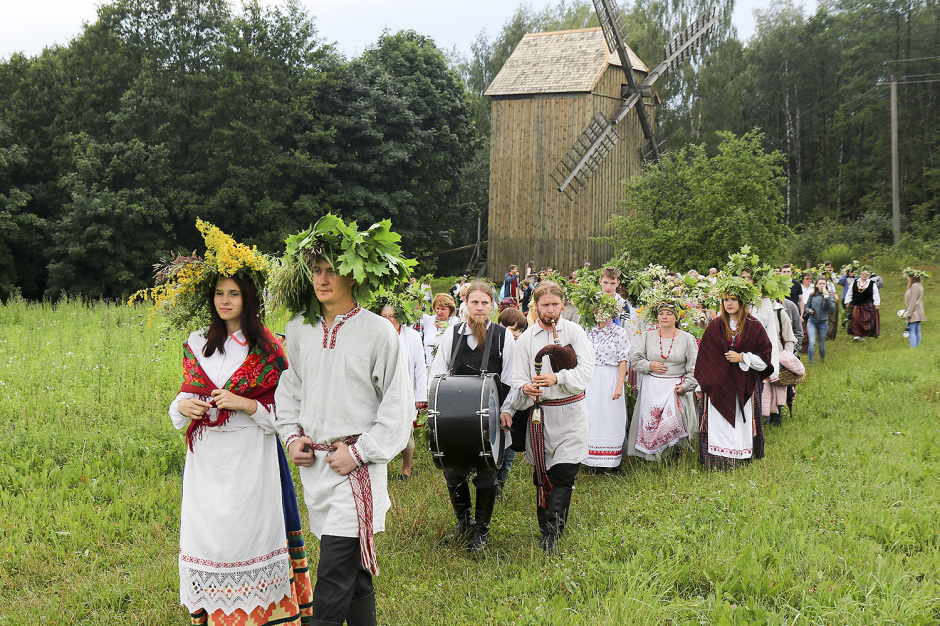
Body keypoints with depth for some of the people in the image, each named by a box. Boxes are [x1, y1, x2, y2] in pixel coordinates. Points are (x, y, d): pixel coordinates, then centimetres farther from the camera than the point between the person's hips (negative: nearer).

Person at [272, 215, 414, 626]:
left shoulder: (378, 333, -9)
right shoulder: (299, 330, 7)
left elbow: (398, 407, -7)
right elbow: (289, 389, 21)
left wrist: (360, 452, -11)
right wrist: (291, 435, 7)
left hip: (357, 467, -5)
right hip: (313, 464, 6)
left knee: (334, 581, -9)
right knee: (354, 569, 16)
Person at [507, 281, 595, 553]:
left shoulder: (574, 332, 0)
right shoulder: (526, 338, 6)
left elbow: (586, 370, -9)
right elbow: (517, 377, 2)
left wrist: (557, 378, -23)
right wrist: (525, 388, -21)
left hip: (571, 411, -2)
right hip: (540, 412, 2)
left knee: (564, 473, -11)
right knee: (542, 475, 7)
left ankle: (552, 532, -11)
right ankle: (547, 528, 19)